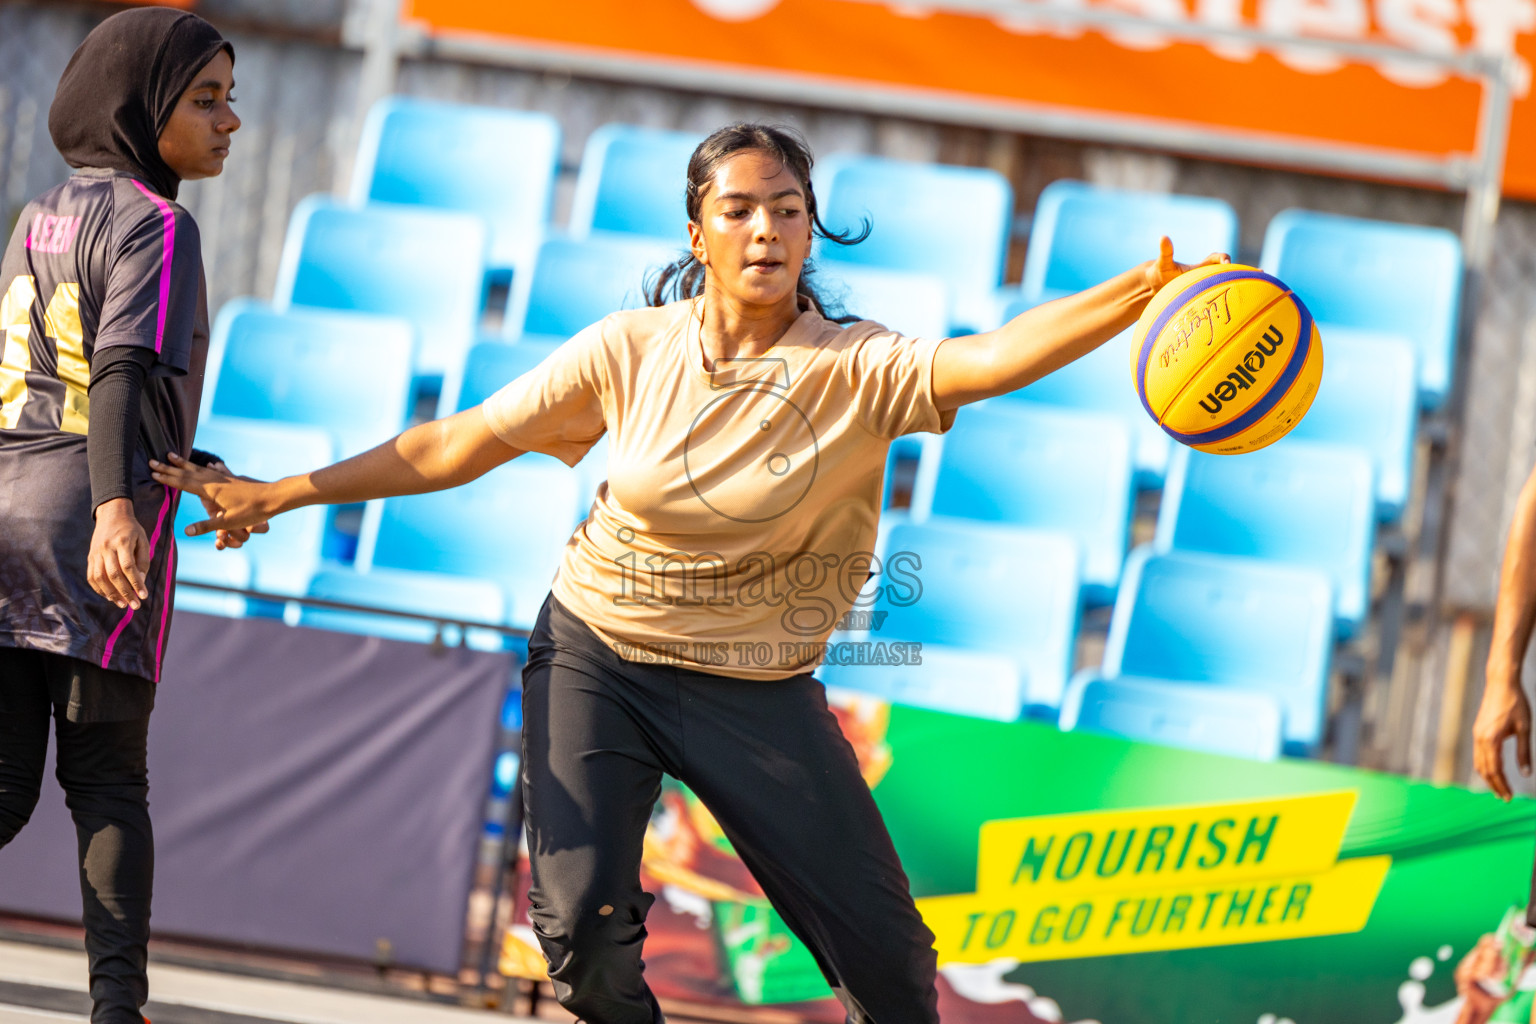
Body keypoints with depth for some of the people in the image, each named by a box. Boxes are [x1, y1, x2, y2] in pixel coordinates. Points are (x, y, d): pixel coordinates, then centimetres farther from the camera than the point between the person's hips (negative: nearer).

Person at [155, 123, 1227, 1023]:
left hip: (757, 691, -1)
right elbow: (456, 445, -1)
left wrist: (1140, 294, -51)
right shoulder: (631, 352, -9)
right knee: (581, 923, -15)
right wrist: (283, 494, 0)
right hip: (596, 657, 1)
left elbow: (992, 356, -34)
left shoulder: (856, 370, -16)